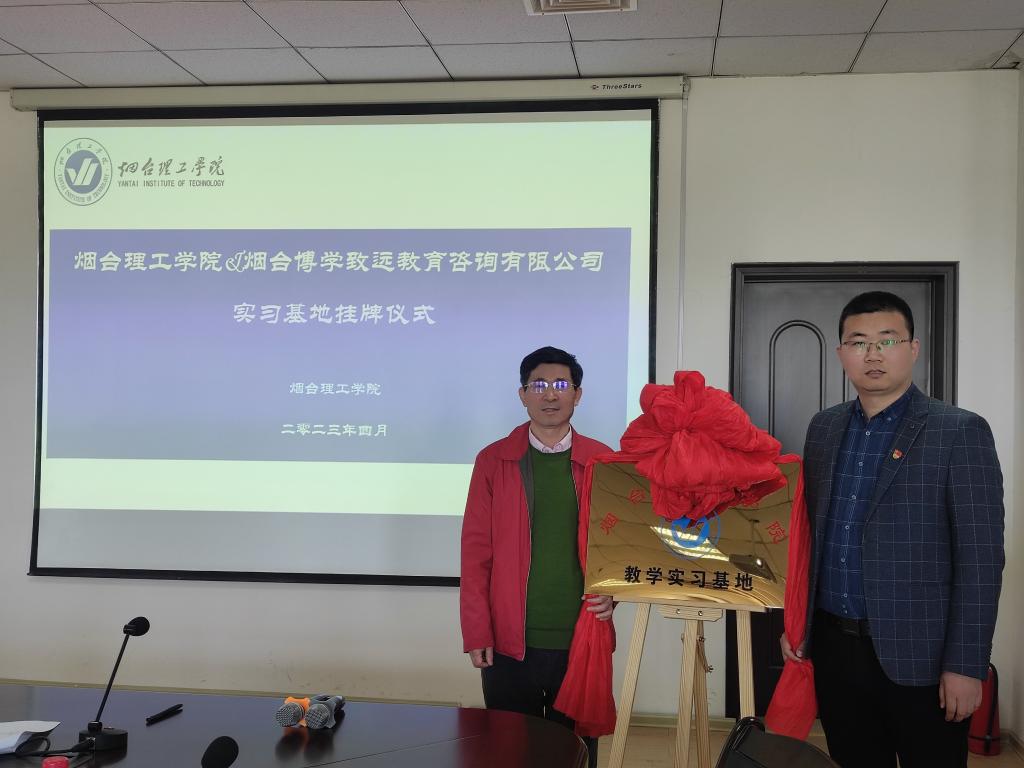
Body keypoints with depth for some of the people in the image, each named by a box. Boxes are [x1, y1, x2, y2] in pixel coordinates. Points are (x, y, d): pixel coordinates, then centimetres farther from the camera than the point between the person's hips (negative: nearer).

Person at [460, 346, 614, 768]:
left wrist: (612, 590, -10)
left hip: (581, 639, 1)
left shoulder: (603, 461, 2)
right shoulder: (493, 460, 1)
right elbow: (476, 548, 0)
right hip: (508, 640, 0)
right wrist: (476, 632, -5)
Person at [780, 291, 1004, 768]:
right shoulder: (824, 428, 9)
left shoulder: (960, 432, -7)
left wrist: (966, 666, -13)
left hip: (918, 656, -4)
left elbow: (980, 558, -10)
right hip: (833, 649, 5)